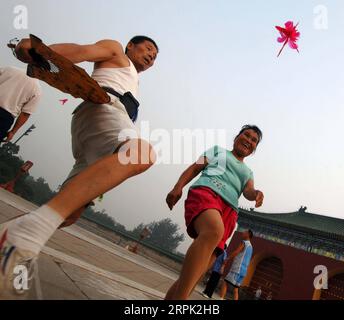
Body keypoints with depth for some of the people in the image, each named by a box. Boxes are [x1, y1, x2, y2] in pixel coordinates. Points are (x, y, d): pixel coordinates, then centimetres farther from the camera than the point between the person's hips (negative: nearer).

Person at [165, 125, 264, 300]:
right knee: (213, 231, -38)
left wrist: (256, 194, -12)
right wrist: (178, 187, -2)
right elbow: (194, 168, 16)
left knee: (202, 265, -9)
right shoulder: (218, 150, 27)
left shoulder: (248, 172, 35)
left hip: (229, 211, 5)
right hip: (206, 192, -5)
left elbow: (248, 191, 14)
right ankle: (178, 298, -47)